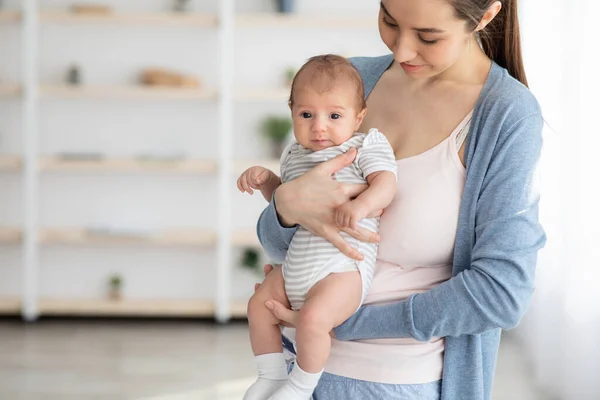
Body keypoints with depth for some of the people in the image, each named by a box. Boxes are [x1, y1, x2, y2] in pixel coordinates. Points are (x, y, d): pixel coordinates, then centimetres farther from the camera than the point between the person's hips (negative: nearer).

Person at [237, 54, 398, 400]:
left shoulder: (366, 146, -5)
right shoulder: (294, 155, 15)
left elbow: (386, 184, -20)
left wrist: (361, 204, -39)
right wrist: (264, 180, 11)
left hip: (343, 264, -8)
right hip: (297, 264, 8)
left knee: (314, 317, -28)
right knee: (259, 306, 14)